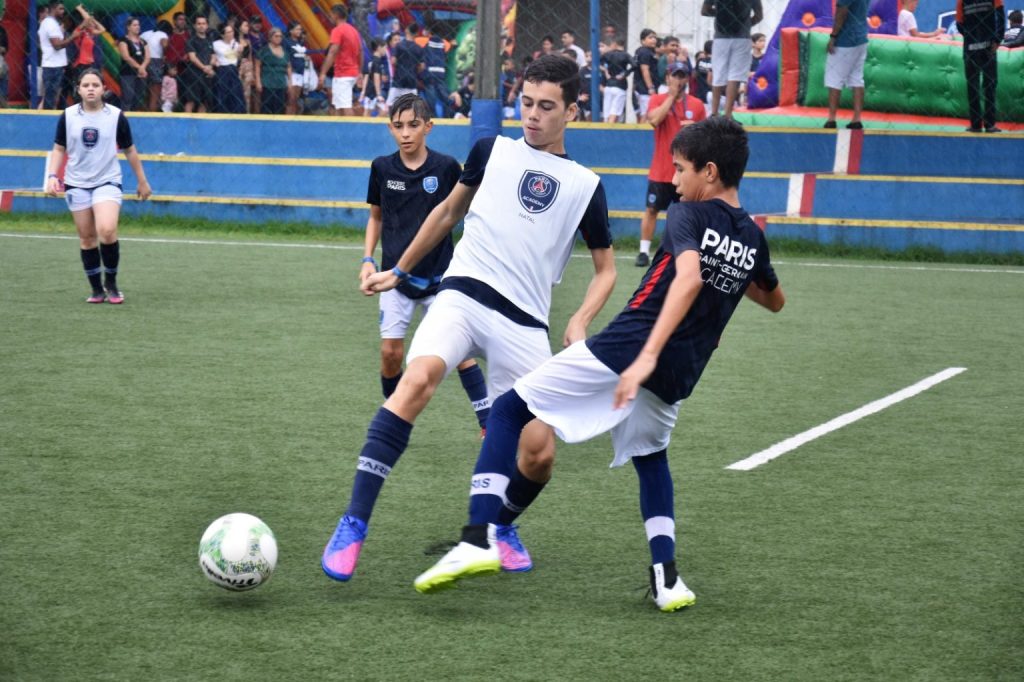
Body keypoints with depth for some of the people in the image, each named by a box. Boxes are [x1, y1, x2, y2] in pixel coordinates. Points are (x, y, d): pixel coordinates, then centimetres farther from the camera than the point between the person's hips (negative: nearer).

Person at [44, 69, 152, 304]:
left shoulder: (116, 116, -3)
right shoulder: (67, 116, 0)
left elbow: (130, 150, 6)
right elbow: (59, 149, 8)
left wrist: (142, 182, 11)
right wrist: (52, 176, -7)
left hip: (107, 182, -2)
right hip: (76, 184, 2)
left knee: (107, 230, -21)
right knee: (87, 237, 3)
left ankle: (111, 282, -2)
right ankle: (96, 289, 15)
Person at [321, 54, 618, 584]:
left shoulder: (585, 185, 11)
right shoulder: (492, 151, 12)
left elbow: (605, 269, 18)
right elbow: (449, 211, 27)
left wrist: (580, 322, 0)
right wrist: (400, 271, 28)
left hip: (525, 323, 1)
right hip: (463, 295, -1)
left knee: (539, 455, -6)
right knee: (418, 377, -32)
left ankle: (502, 527, 30)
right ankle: (354, 524, -33)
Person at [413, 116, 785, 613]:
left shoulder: (690, 216, -4)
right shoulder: (752, 240, 14)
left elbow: (689, 279, -24)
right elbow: (774, 300, 34)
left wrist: (647, 356, -33)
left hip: (620, 351, -6)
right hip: (675, 381, 6)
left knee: (508, 411, 6)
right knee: (649, 456, 34)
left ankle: (479, 538, -10)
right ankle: (666, 579, 17)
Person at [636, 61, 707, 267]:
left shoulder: (697, 104, 5)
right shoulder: (658, 100, 1)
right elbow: (654, 119, -20)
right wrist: (671, 96, -14)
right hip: (661, 171, -1)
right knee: (651, 209, 0)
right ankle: (644, 252, 5)